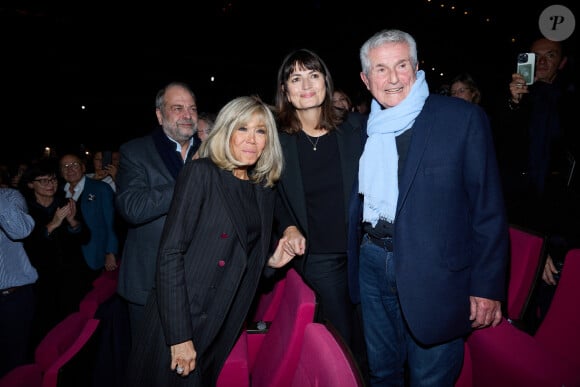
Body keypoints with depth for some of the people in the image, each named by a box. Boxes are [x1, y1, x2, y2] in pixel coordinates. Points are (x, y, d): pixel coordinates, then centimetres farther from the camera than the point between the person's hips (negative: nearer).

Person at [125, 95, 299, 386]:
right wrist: (180, 336, -19)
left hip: (224, 329, 6)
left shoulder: (265, 191, 7)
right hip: (176, 327, -5)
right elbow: (170, 253, -16)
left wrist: (271, 262, -3)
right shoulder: (201, 172, -10)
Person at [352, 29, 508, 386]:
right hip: (373, 266, 4)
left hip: (435, 275, -3)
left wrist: (488, 286, -9)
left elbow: (489, 207, -7)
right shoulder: (361, 128, 6)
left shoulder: (464, 119, -7)